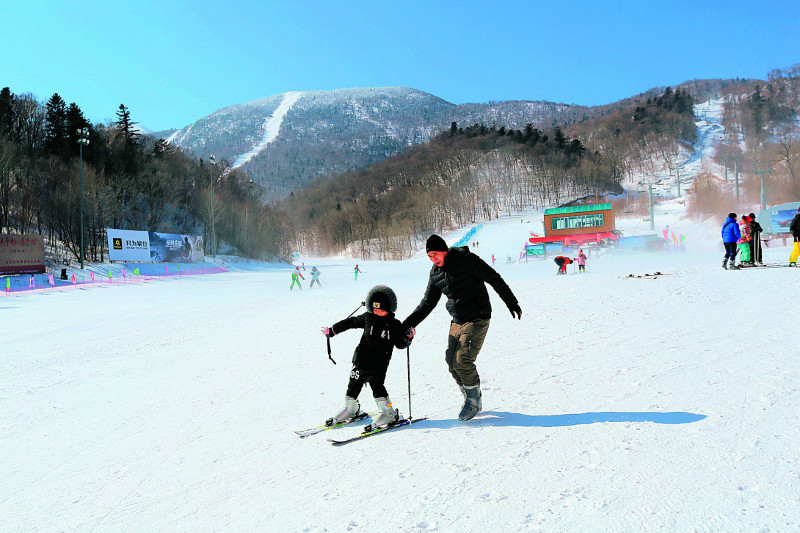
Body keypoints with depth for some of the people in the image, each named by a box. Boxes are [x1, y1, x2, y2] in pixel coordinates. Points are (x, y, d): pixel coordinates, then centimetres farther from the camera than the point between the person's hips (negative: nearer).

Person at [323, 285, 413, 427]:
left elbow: (400, 344, 3)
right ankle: (350, 408, 35)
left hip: (379, 364, -3)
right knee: (354, 384, 12)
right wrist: (331, 331, 19)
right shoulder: (367, 318, 2)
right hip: (361, 360, 4)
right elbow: (351, 322, 14)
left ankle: (388, 412, -4)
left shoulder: (394, 325, -3)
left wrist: (408, 337, -17)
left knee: (376, 385, -17)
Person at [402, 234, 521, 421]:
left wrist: (511, 302, -4)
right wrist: (409, 323, 4)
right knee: (452, 363, 2)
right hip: (457, 322, 7)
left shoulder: (466, 259, -13)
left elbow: (494, 279, -8)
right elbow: (427, 303, 13)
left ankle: (474, 400, 7)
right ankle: (472, 399, 21)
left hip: (477, 320, -7)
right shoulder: (435, 273, 6)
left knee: (462, 362, -15)